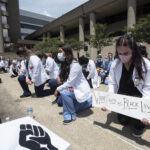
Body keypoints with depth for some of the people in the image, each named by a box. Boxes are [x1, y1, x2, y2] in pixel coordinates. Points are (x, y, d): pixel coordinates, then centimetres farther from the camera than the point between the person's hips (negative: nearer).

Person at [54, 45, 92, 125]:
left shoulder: (75, 65, -25)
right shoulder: (65, 64, 1)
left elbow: (70, 82, -26)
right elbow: (64, 79, 2)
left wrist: (58, 89, -16)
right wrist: (67, 87, -18)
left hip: (81, 89, -9)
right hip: (72, 88, 9)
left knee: (64, 93, -32)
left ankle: (71, 115, -10)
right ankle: (87, 102, 29)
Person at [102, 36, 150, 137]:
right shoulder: (115, 64, -13)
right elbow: (112, 83, -10)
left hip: (138, 98, -2)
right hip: (122, 98, 3)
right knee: (123, 121, 4)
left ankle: (140, 125, 4)